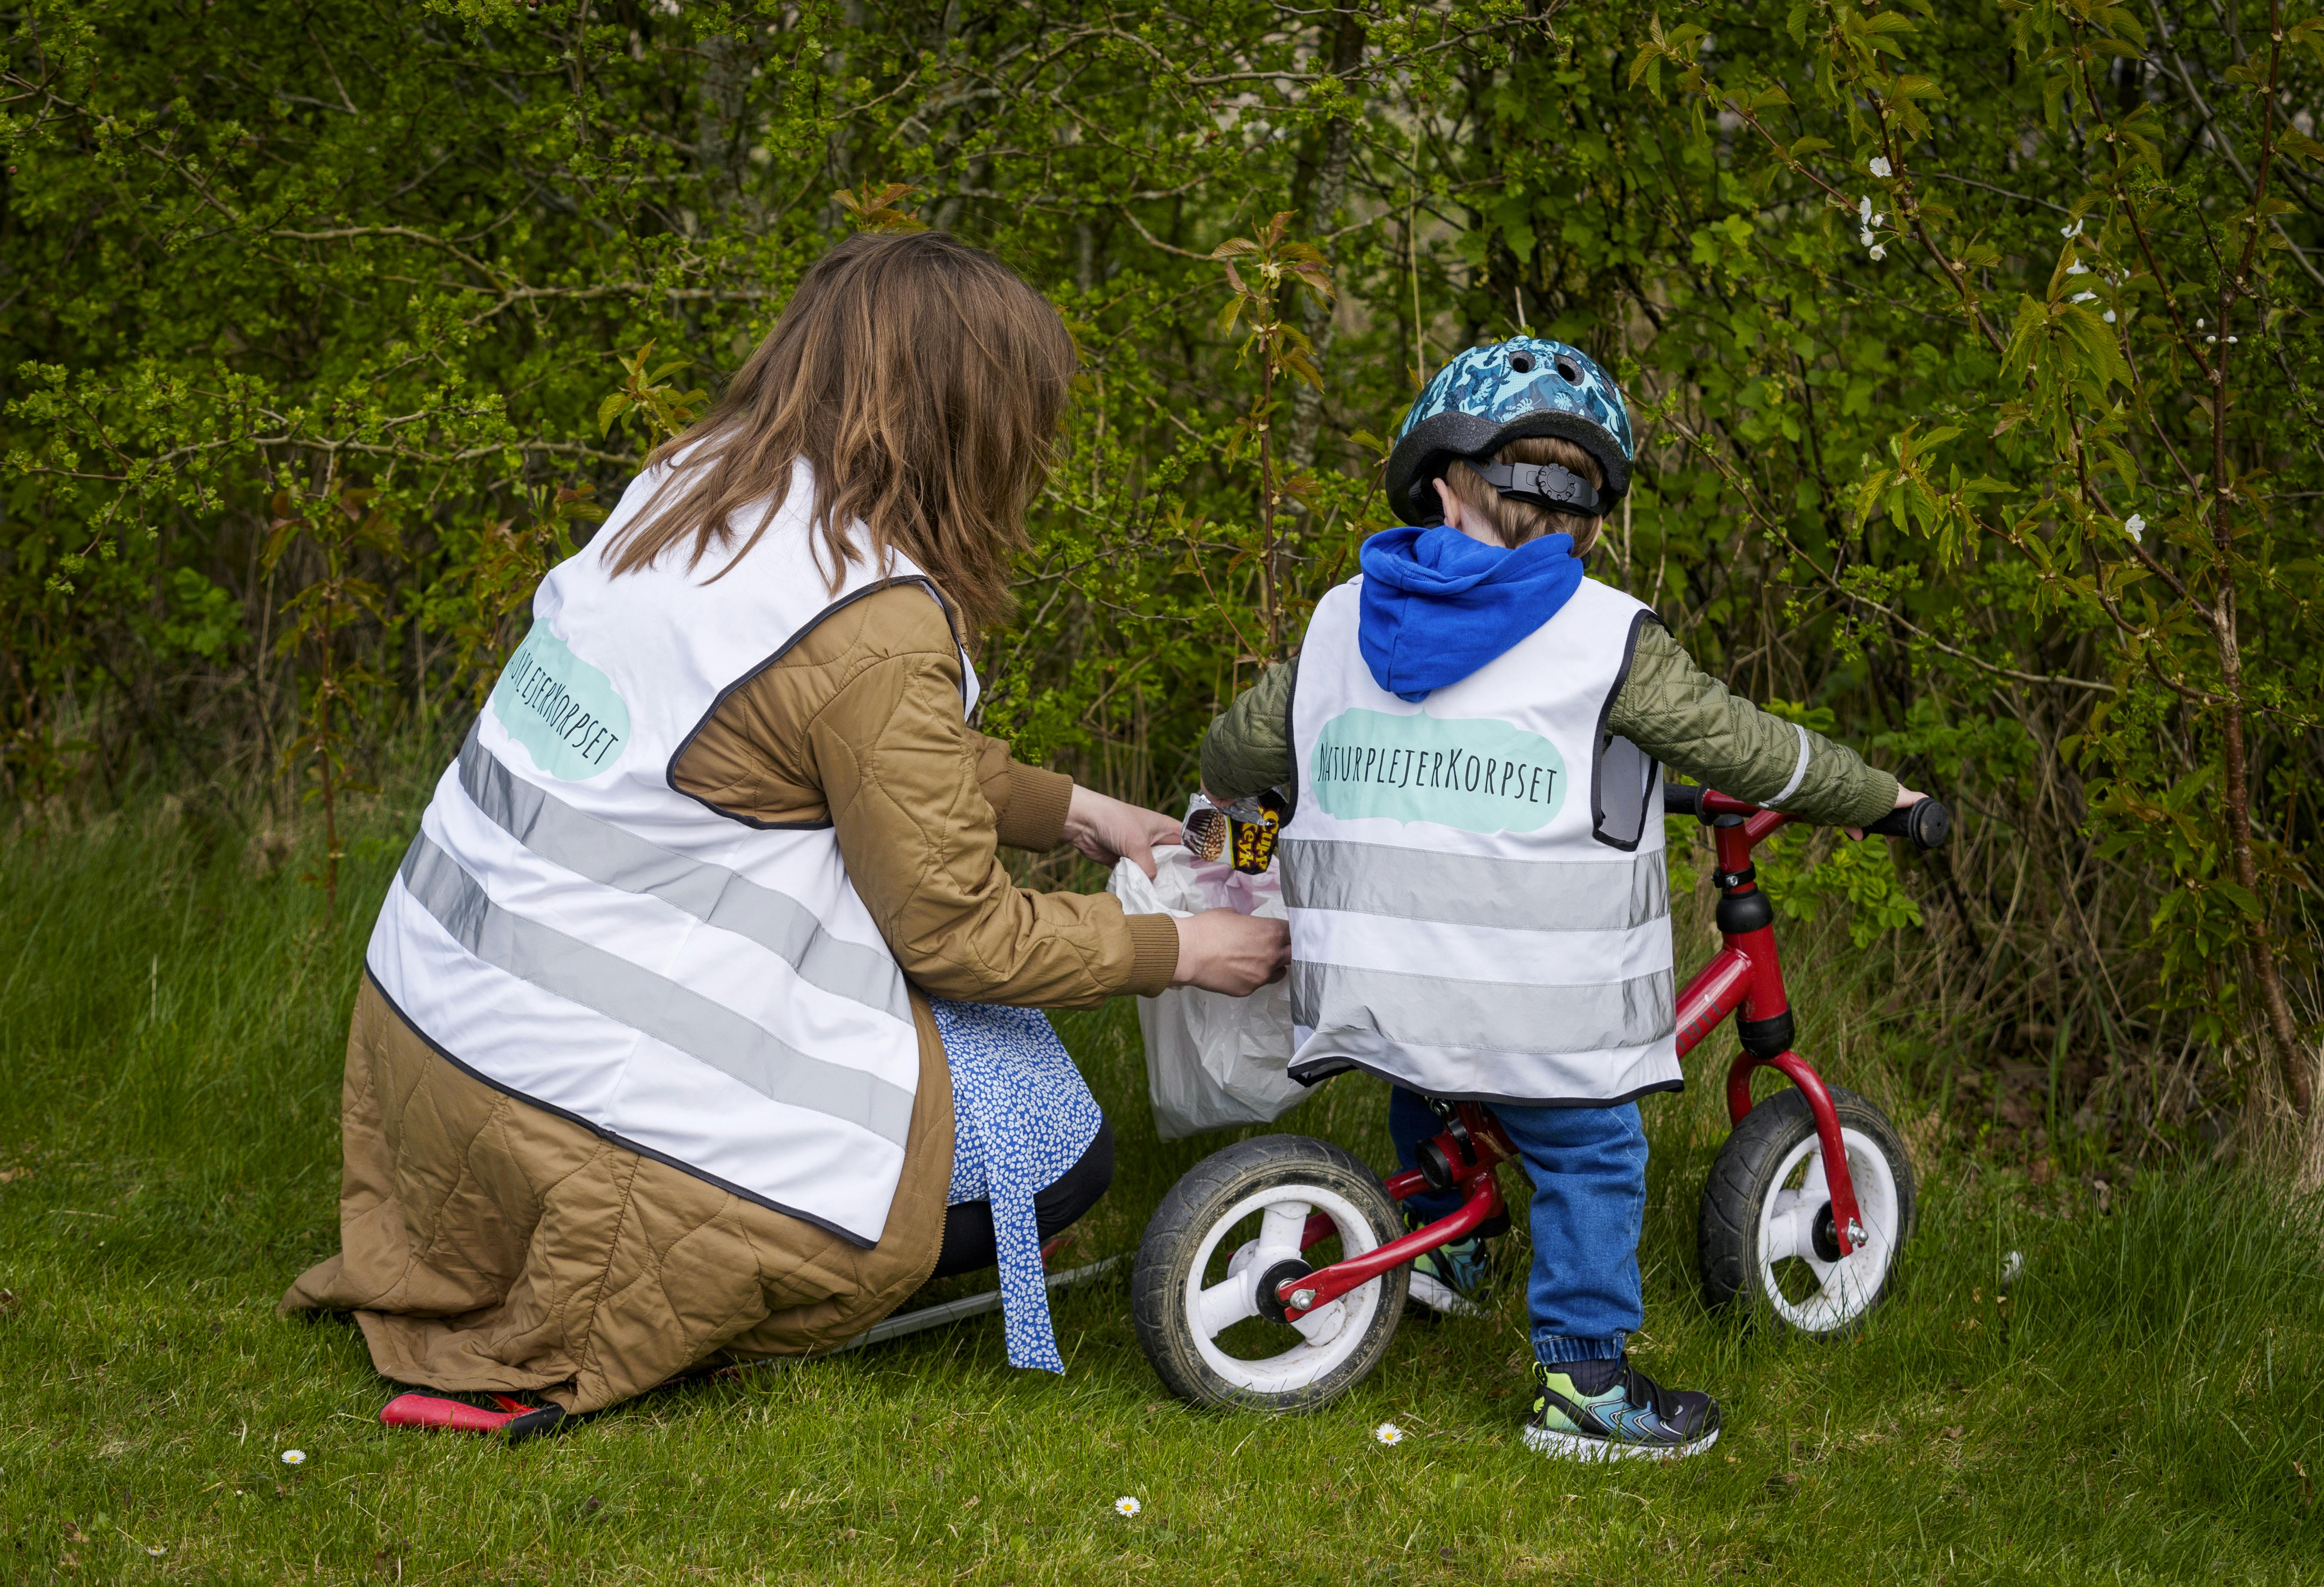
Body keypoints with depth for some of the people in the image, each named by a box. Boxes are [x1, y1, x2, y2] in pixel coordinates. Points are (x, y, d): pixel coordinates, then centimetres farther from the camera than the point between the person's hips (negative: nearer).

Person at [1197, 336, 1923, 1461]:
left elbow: (1239, 747, 21)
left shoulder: (1341, 621, 10)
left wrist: (1226, 788, 46)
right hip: (1530, 1013, -5)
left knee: (1423, 1085, 34)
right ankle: (1583, 1380, 9)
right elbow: (1742, 749, 1)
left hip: (1368, 988, 5)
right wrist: (1877, 798, 17)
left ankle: (1437, 1243, 48)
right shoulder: (1607, 641, -5)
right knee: (1590, 1160, 9)